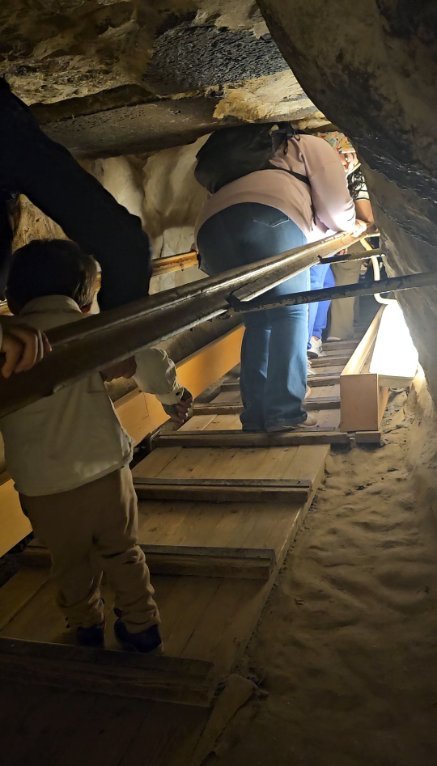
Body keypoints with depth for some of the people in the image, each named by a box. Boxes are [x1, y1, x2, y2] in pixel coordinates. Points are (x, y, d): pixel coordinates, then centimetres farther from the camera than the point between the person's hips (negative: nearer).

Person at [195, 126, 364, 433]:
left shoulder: (272, 163, 46)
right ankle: (285, 412, -6)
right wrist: (348, 224, 39)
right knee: (290, 313, 2)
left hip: (211, 224, 7)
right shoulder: (314, 147, 27)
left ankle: (256, 417, 8)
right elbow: (337, 209, 17)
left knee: (258, 321, 13)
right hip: (268, 216, -6)